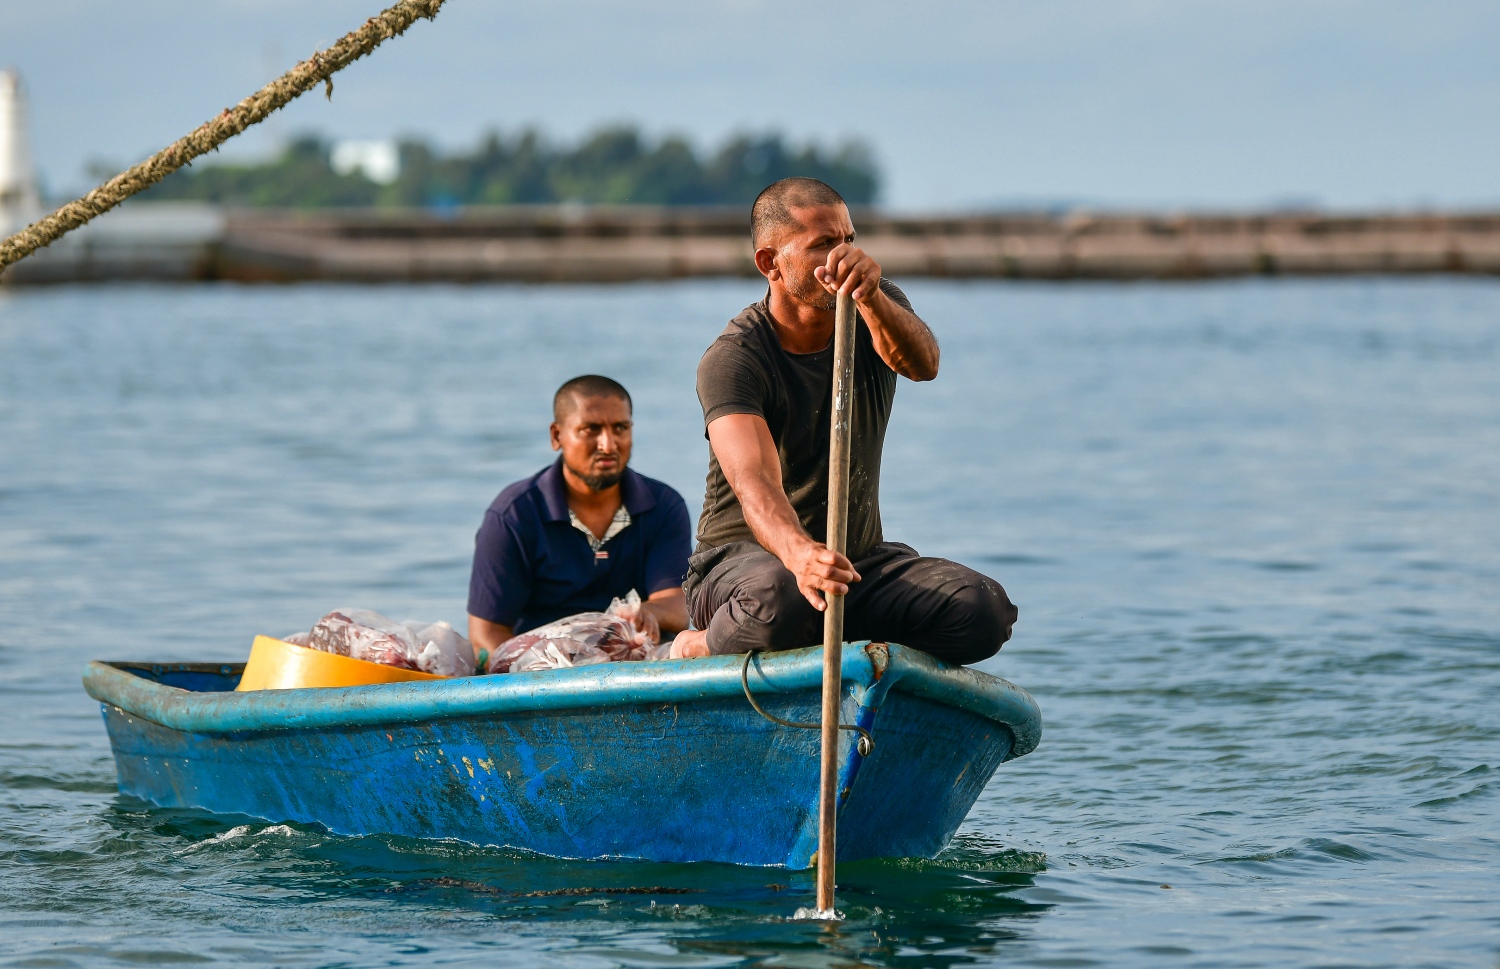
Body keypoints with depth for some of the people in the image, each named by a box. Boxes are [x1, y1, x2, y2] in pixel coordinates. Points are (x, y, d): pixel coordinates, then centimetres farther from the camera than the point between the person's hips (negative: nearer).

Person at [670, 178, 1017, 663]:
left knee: (984, 611, -23)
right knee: (776, 597, -41)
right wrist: (798, 553, -55)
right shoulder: (732, 359, -16)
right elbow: (754, 481, -33)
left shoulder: (877, 307, 1)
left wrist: (870, 297, -46)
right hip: (745, 556, -5)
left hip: (860, 558, 5)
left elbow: (923, 364, -24)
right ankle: (699, 649, -9)